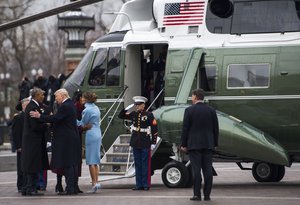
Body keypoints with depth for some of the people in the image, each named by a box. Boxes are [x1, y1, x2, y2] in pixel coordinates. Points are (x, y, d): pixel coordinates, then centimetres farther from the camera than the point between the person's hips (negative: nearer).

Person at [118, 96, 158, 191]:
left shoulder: (149, 115, -7)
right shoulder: (133, 114, 7)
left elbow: (154, 129, -7)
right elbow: (121, 116, 13)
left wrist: (153, 143, -9)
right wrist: (127, 108, -3)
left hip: (145, 144, -5)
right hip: (135, 144, 5)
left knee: (145, 165, -1)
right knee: (137, 165, 8)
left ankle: (146, 185, 4)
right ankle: (139, 184, 13)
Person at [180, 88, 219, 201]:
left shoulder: (189, 110, -5)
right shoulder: (211, 111, 5)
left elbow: (185, 128, -5)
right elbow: (216, 129, 8)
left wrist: (183, 144, 1)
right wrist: (215, 143, 15)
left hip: (194, 144, -3)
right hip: (208, 144, 3)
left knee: (196, 169, -4)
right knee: (208, 170, 3)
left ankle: (197, 194, -5)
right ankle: (207, 195, 3)